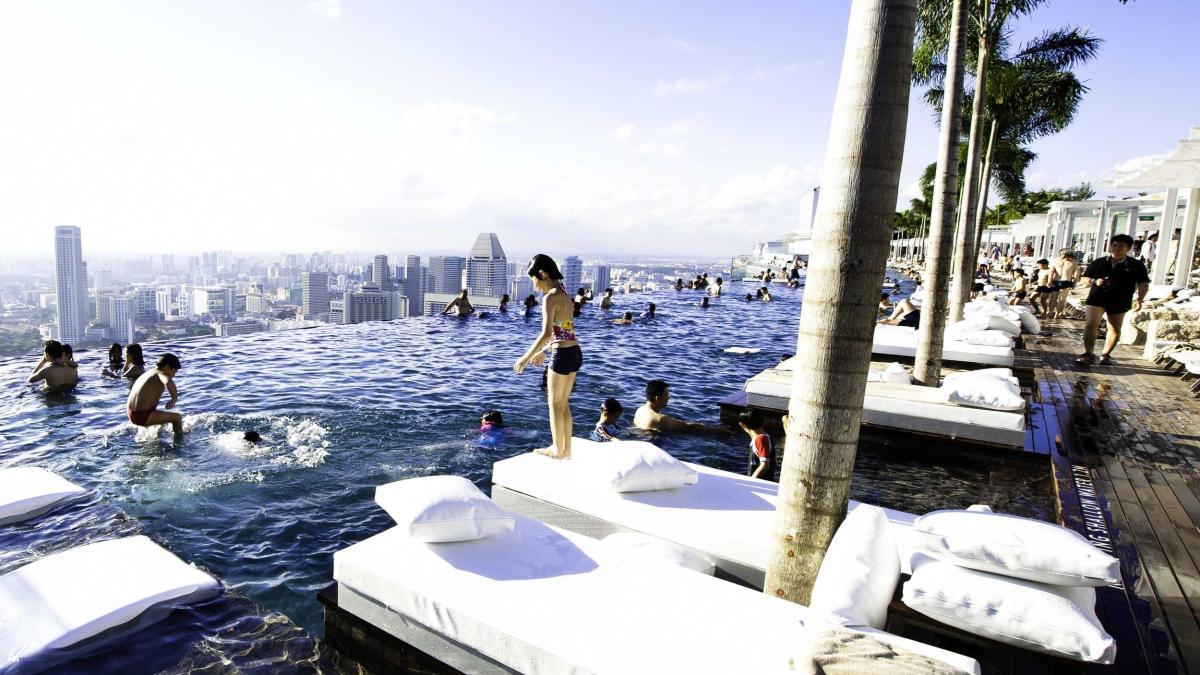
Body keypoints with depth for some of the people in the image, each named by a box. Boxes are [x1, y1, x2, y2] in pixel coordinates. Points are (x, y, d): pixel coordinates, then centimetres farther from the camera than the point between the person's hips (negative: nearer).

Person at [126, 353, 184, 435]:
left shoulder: (148, 373, 15)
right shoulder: (160, 374, -12)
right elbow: (169, 382, -39)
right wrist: (174, 399, -25)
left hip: (131, 414, 10)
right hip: (143, 416, -10)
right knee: (177, 417, 0)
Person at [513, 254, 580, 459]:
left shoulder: (551, 298, -14)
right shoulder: (564, 295, 13)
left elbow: (546, 334, -22)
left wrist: (526, 357, -14)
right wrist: (544, 351, 26)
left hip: (562, 355, -9)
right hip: (575, 352, 9)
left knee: (555, 404, 6)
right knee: (564, 403, 17)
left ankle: (557, 450, 17)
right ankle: (566, 449, 25)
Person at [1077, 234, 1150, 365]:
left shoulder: (1136, 265, 3)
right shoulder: (1098, 263, 6)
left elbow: (1143, 284, 3)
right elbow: (1085, 279, 10)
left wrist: (1139, 299, -13)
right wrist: (1094, 282, -11)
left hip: (1119, 302, 1)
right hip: (1097, 298, -1)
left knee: (1115, 330, 9)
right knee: (1090, 325, -14)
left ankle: (1105, 354, 23)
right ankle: (1089, 354, -11)